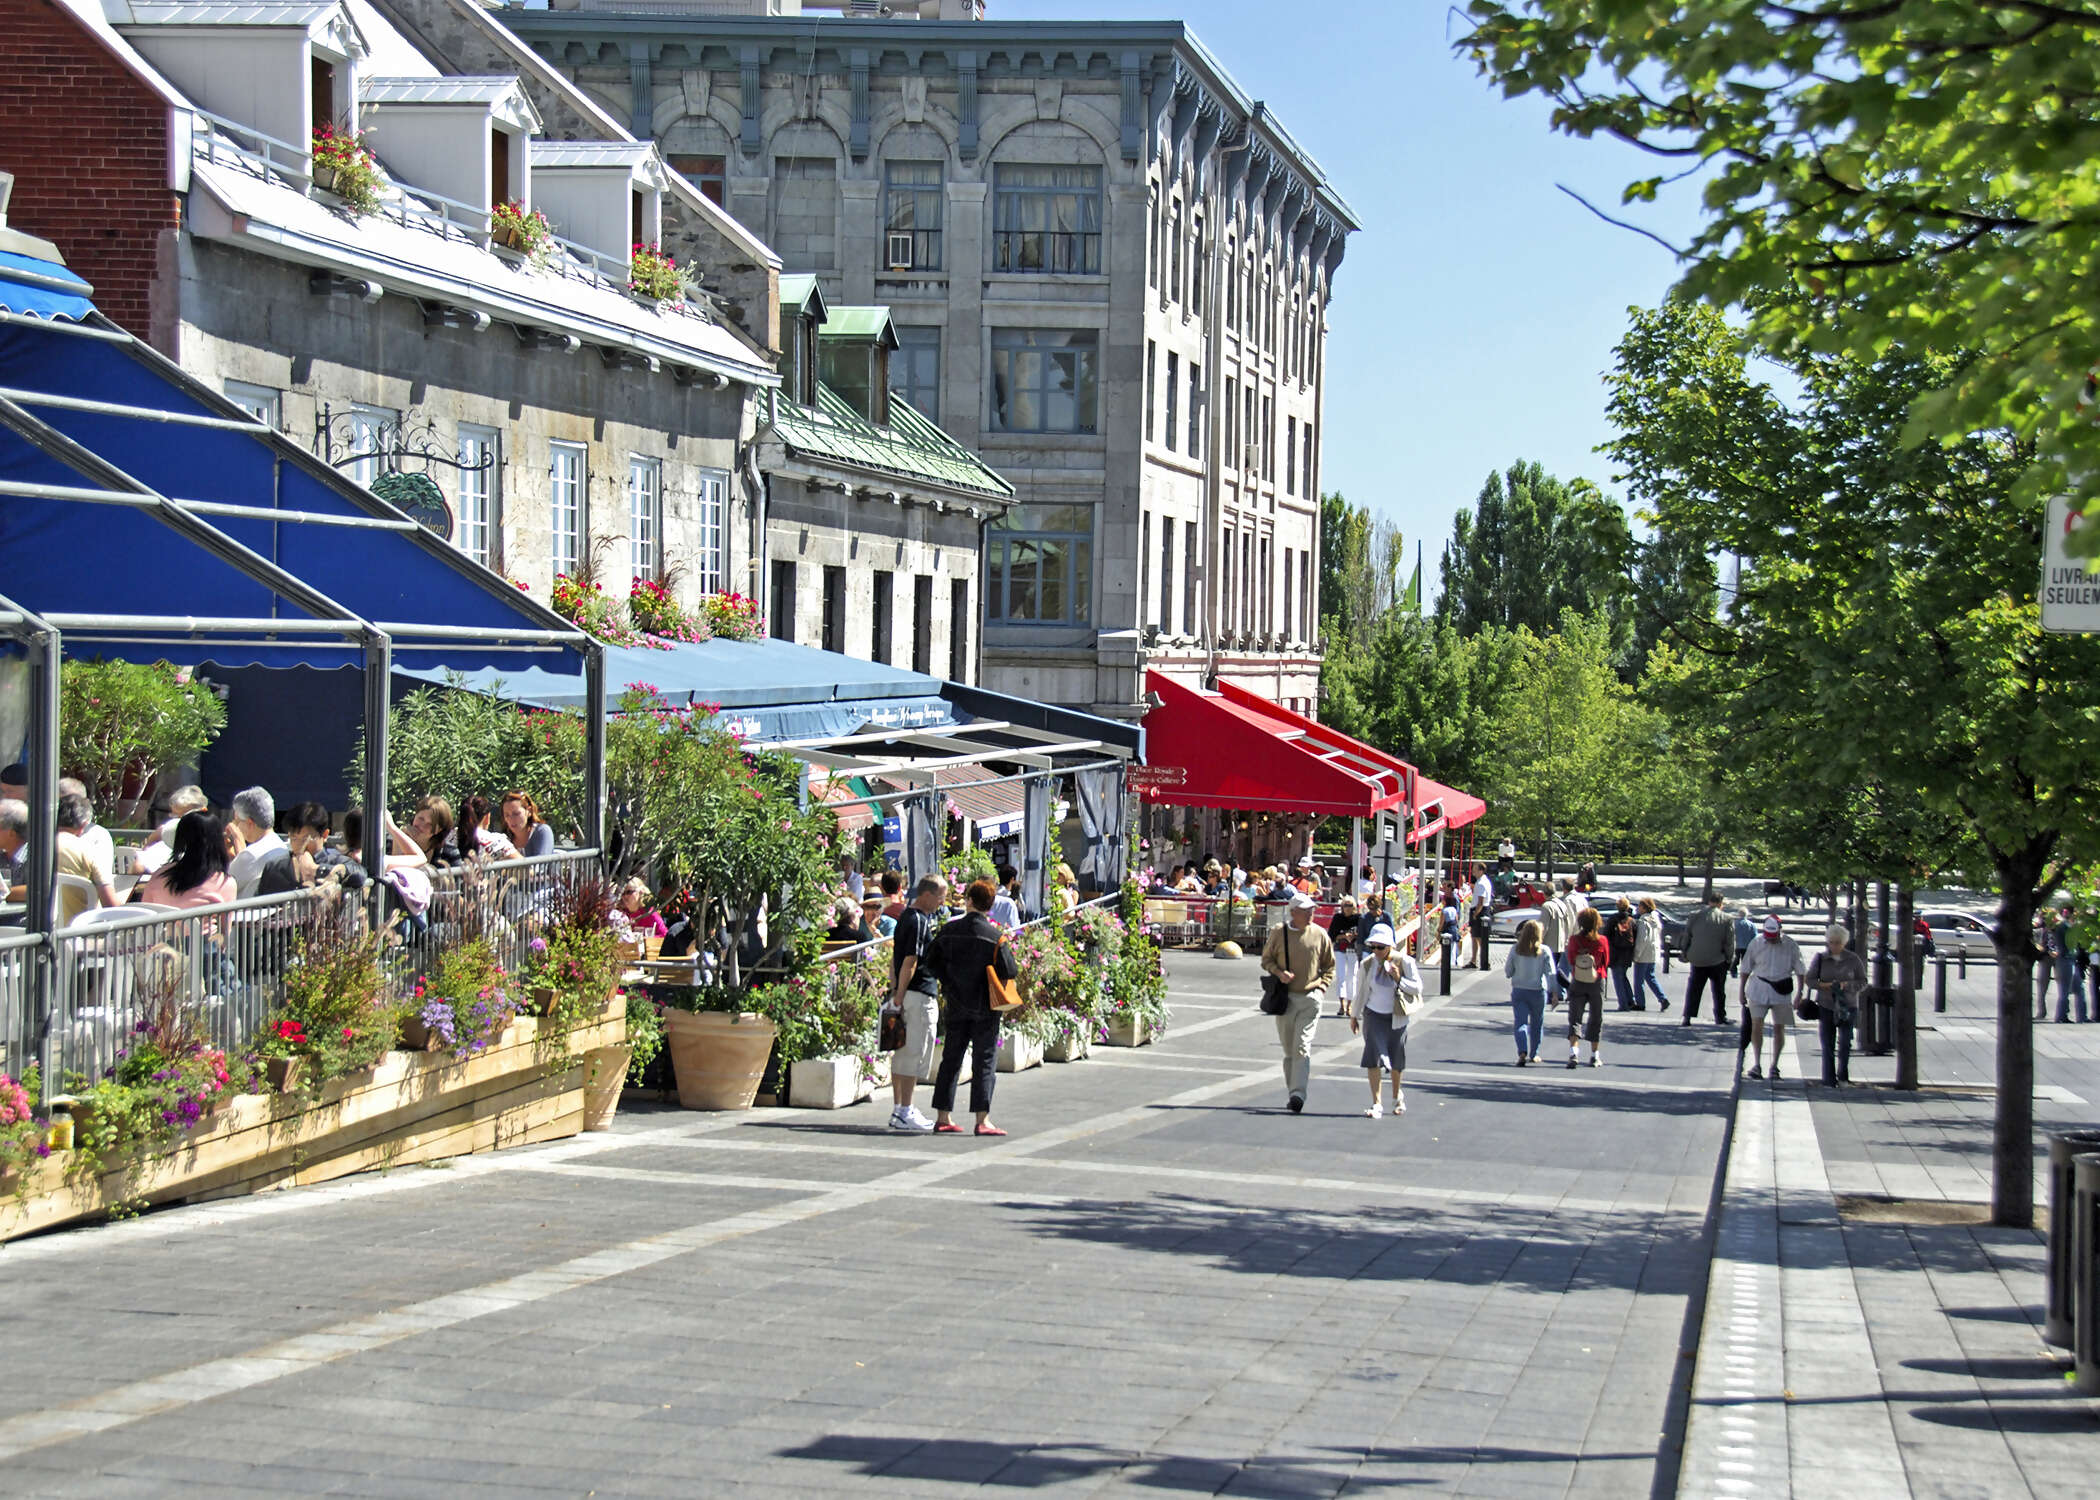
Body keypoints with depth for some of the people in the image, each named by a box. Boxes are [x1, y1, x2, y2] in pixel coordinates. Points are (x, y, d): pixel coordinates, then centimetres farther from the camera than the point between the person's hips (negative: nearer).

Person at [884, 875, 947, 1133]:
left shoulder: (907, 917, 16)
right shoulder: (919, 921, -15)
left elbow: (896, 959, 20)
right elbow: (909, 962, -18)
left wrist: (895, 993, 21)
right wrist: (899, 996, -19)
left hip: (905, 995, 10)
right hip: (920, 995, -10)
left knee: (902, 1053, 11)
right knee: (914, 1054, -6)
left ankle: (899, 1110, 16)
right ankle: (905, 1113, -5)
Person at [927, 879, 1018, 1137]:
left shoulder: (949, 930, -1)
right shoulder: (994, 936, -12)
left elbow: (932, 961, 4)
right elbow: (1010, 971, -14)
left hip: (956, 1006, 4)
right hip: (985, 1007, -4)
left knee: (951, 1059, 12)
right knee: (985, 1061, -1)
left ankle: (943, 1116, 15)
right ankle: (982, 1119, -6)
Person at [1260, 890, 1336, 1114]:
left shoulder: (1320, 934, 2)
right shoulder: (1278, 932, 0)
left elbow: (1329, 965, 13)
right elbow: (1266, 959, 10)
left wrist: (1322, 987, 0)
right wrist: (1278, 972, -9)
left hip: (1310, 997, -1)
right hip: (1285, 997, 1)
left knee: (1302, 1047, -12)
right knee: (1288, 1049, 7)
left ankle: (1298, 1093, -18)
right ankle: (1293, 1090, 16)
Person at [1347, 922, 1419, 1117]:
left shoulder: (1404, 962, -9)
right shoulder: (1367, 964, -4)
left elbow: (1417, 987, -6)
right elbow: (1361, 992, 9)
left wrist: (1399, 979, -23)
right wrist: (1354, 1016, 16)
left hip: (1396, 1017, -1)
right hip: (1373, 1015, 1)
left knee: (1396, 1059, 9)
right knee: (1374, 1056, -14)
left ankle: (1397, 1095, 38)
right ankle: (1376, 1104, -13)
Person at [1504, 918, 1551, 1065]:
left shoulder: (1515, 950, -4)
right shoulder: (1544, 951, -8)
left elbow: (1508, 971, 2)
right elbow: (1551, 973, -12)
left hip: (1518, 991, 0)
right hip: (1538, 991, 0)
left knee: (1521, 1022, -1)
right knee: (1536, 1024, 17)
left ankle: (1522, 1052, -23)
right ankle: (1533, 1054, 27)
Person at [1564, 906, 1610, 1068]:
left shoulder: (1574, 940, -9)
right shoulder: (1602, 941, -9)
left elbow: (1570, 960, 2)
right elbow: (1606, 962, 2)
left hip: (1577, 983, 0)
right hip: (1597, 982, 0)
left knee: (1575, 1018, 6)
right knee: (1596, 1019, 12)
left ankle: (1573, 1052, -13)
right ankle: (1595, 1056, 15)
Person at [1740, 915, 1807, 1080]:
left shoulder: (1791, 946, -3)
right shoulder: (1756, 944, -1)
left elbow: (1800, 971, 2)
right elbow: (1746, 968, 8)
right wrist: (1741, 990, 9)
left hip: (1781, 991, 0)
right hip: (1759, 990, 0)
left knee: (1779, 1028, 5)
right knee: (1757, 1025, -8)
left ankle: (1775, 1065, 15)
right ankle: (1757, 1064, -4)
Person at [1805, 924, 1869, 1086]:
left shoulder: (1853, 959, 2)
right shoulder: (1820, 959, 3)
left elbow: (1863, 982, 3)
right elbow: (1810, 980, 2)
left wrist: (1847, 985, -17)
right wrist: (1825, 985, -17)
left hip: (1847, 1006, -1)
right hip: (1826, 1006, 1)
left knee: (1845, 1042, -11)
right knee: (1828, 1044, 0)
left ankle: (1843, 1075, 11)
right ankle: (1829, 1080, 6)